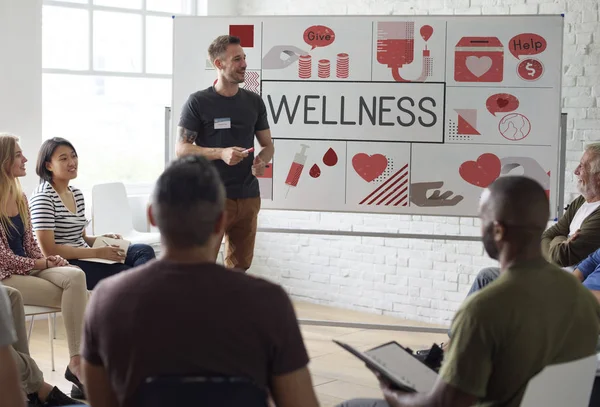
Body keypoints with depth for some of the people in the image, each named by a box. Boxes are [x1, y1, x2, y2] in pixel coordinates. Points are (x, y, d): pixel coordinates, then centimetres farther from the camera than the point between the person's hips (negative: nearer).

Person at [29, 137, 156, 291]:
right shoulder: (43, 197, -11)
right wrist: (97, 252, -18)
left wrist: (103, 239, 1)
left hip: (84, 257, 9)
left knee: (144, 250, -10)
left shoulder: (77, 194, 15)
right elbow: (49, 250, -17)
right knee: (127, 274, -25)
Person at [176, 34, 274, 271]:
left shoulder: (254, 102, 9)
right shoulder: (198, 102, -5)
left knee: (240, 265, 13)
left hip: (248, 197, 5)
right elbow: (181, 149, -7)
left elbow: (268, 145, 15)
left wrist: (262, 161, -9)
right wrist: (221, 153, -21)